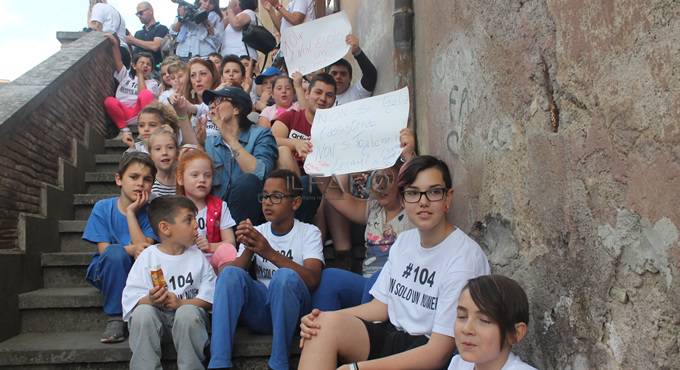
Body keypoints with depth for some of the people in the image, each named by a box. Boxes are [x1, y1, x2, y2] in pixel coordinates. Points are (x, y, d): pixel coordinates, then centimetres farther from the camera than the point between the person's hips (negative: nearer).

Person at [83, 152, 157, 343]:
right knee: (116, 252, -32)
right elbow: (104, 250, -14)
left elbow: (146, 248, -20)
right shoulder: (103, 208, -7)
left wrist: (131, 212, -20)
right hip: (107, 272, -1)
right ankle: (115, 318, -19)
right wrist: (131, 249, -34)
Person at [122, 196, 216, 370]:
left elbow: (209, 297, -3)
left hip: (188, 310, 0)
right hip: (156, 314, 0)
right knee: (142, 313, -30)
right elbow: (131, 297, -6)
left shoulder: (197, 256, 3)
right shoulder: (147, 257, -2)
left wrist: (181, 303, -18)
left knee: (188, 313, -32)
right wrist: (150, 300, -27)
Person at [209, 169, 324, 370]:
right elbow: (232, 278, -1)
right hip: (260, 310, 3)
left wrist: (270, 253, -28)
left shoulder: (309, 232, 0)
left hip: (292, 309, -3)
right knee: (230, 274, -24)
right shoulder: (257, 232, 11)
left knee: (285, 276, -35)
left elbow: (312, 280, -18)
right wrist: (248, 250, -21)